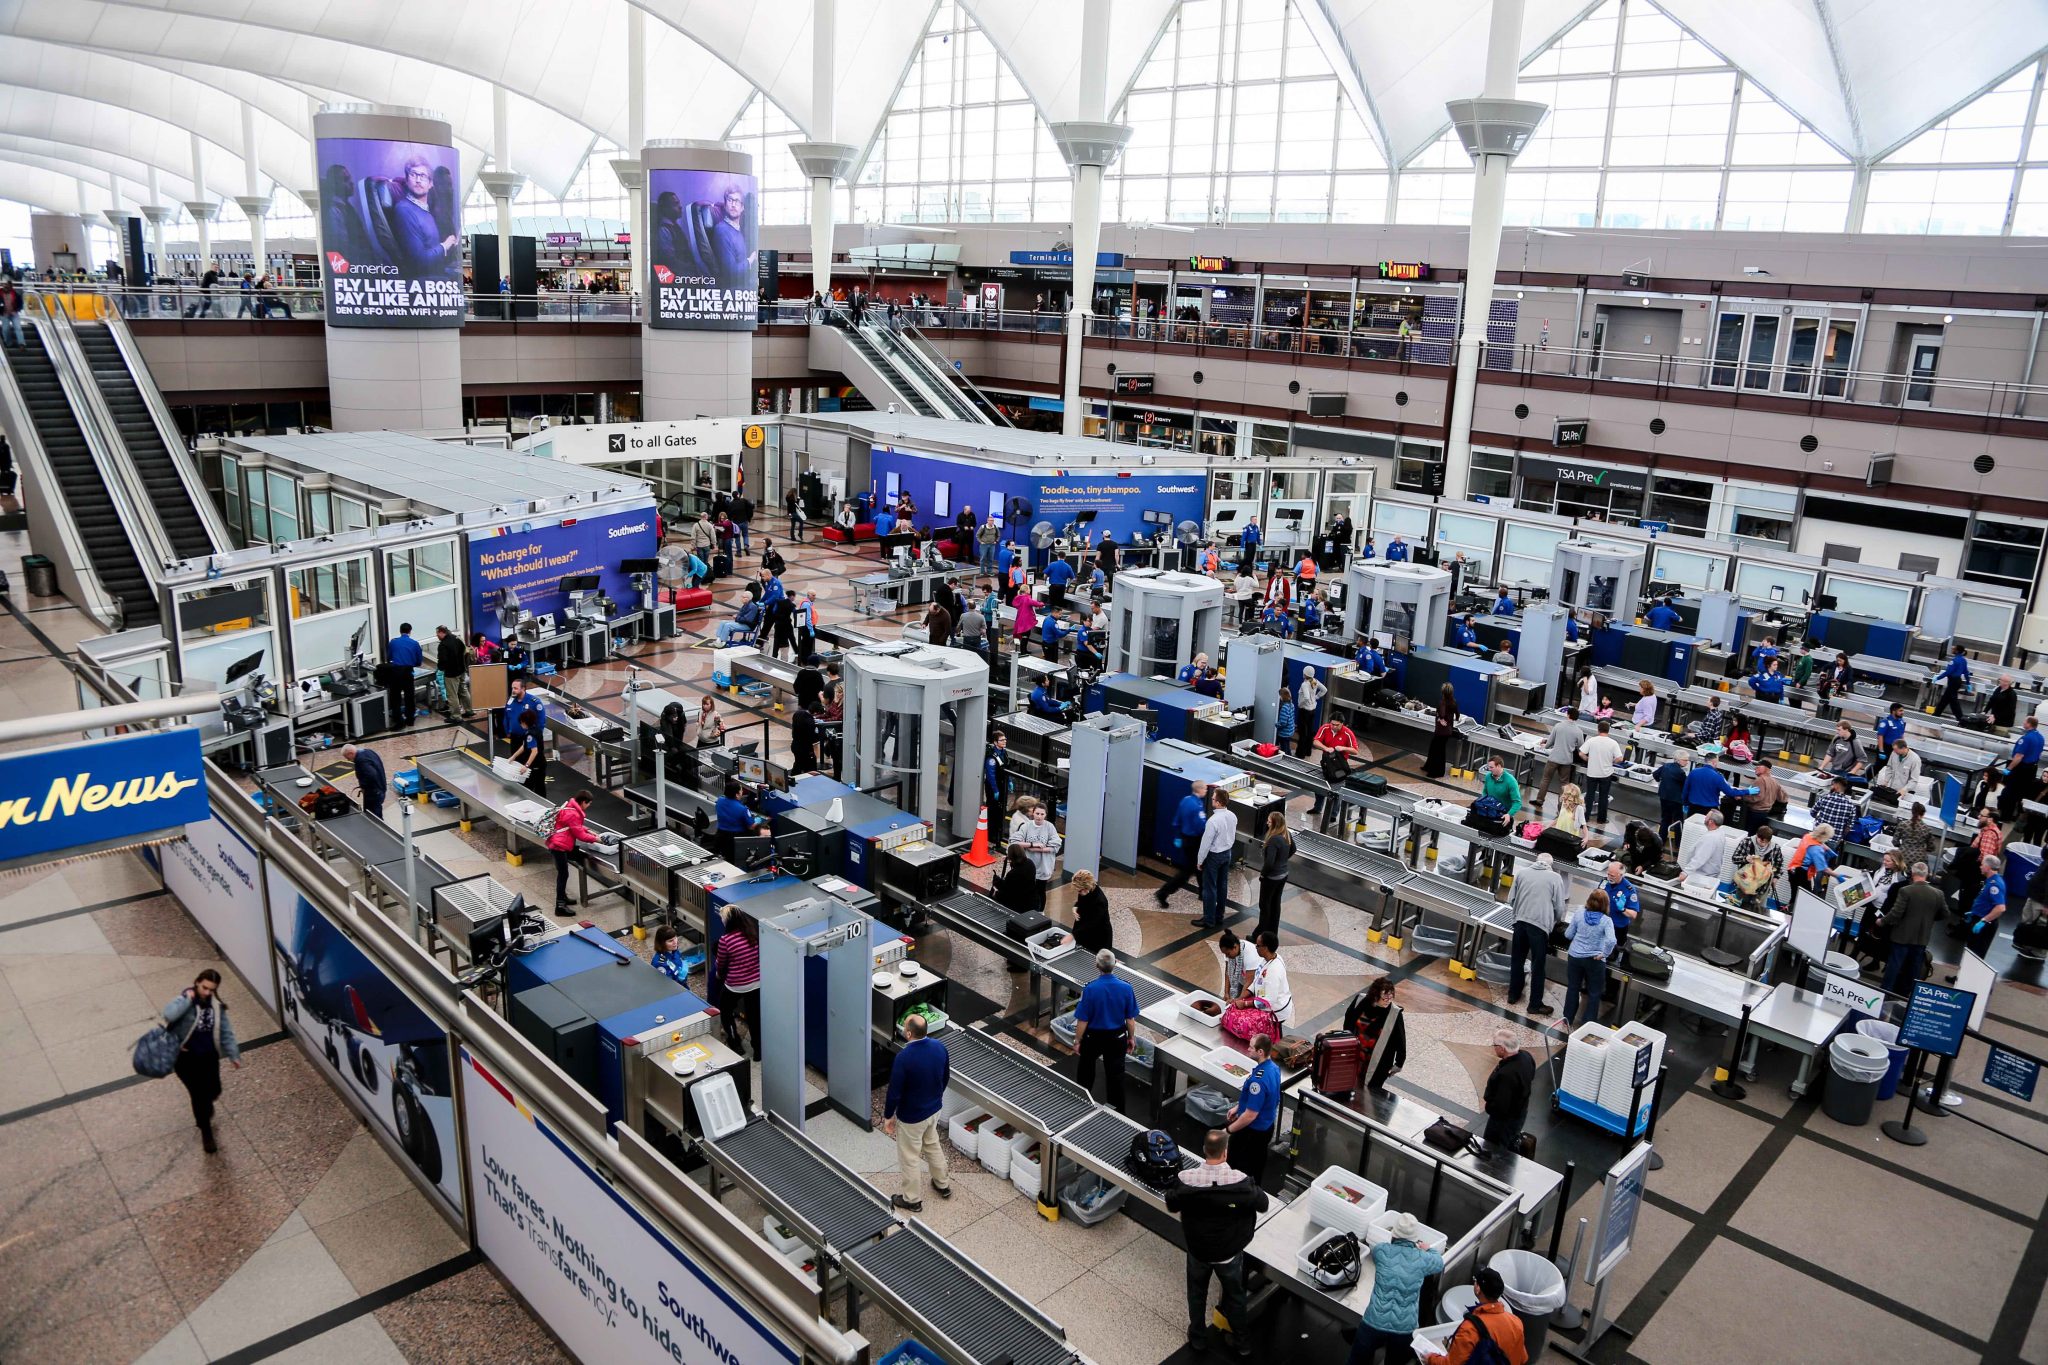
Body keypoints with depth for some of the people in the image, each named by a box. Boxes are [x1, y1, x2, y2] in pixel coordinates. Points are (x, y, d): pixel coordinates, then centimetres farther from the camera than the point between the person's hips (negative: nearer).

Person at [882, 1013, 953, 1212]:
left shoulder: (903, 1058, -32)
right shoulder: (940, 1047, -12)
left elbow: (894, 1091, -23)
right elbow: (946, 1077, 4)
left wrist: (888, 1116, -6)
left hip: (911, 1116, -6)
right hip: (934, 1109, 6)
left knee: (909, 1157, 15)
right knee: (933, 1145, 30)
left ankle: (912, 1200, 31)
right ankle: (943, 1185, 46)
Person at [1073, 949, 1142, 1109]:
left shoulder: (1090, 989, -24)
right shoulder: (1126, 988, -16)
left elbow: (1082, 1020, -16)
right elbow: (1130, 1018, -5)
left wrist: (1077, 1040, -1)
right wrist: (1130, 1038, 11)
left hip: (1094, 1036, -1)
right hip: (1117, 1037, 2)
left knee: (1086, 1067, 22)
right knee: (1115, 1074, 13)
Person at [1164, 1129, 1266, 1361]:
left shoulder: (1187, 1180, -26)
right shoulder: (1240, 1182, -30)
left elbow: (1171, 1206, -7)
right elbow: (1263, 1204, -10)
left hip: (1197, 1250, 1)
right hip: (1230, 1252, -1)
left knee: (1197, 1293, 27)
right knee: (1235, 1294, 25)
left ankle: (1198, 1338, 44)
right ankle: (1241, 1342, 41)